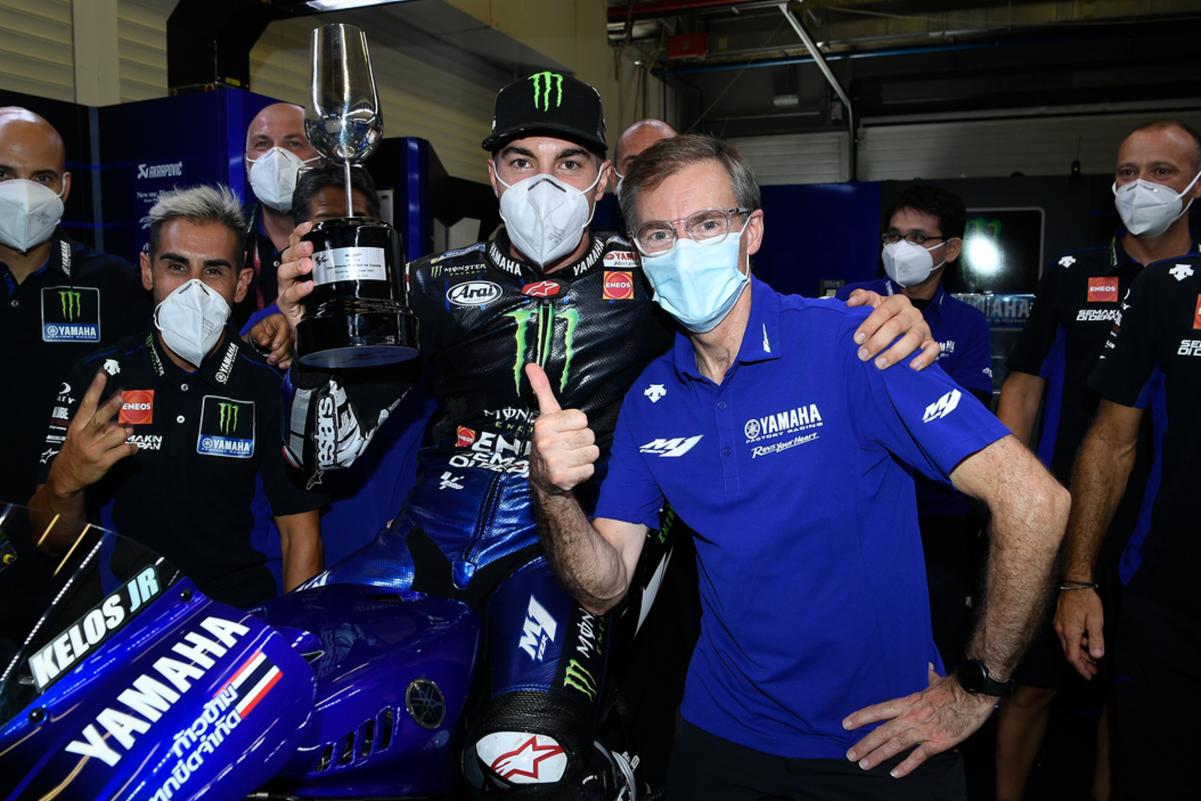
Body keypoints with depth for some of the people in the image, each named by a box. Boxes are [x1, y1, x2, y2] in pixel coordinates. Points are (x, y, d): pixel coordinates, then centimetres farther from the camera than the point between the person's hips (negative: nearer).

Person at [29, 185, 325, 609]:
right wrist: (66, 482, -20)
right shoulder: (95, 380, 2)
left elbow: (300, 534, 1)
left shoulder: (274, 386, -1)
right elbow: (53, 542, 2)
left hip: (241, 615, 0)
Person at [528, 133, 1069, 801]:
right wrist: (553, 492, -24)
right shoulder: (649, 400, -3)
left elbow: (1033, 499, -22)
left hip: (881, 744, -4)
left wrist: (976, 689, -15)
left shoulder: (850, 343, -19)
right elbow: (604, 590, -4)